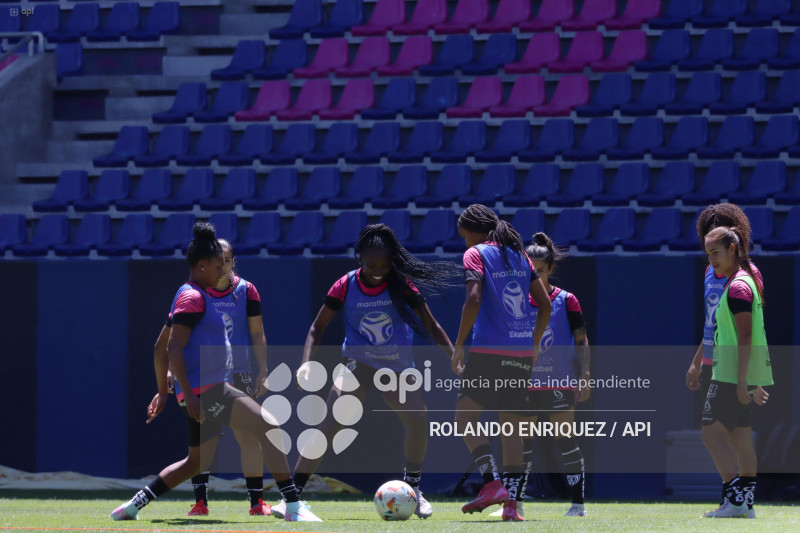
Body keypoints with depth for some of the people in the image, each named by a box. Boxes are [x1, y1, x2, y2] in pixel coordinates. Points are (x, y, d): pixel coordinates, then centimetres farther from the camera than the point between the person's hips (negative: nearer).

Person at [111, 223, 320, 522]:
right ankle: (293, 507, -23)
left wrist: (163, 392, 28)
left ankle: (135, 504, 23)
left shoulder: (192, 296, 20)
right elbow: (174, 349, -19)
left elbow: (165, 349, 25)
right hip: (205, 390, -11)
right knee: (269, 427, -18)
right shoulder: (193, 297, -10)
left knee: (197, 462, 20)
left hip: (210, 391, 11)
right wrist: (188, 394, -24)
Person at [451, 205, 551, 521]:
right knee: (510, 424, 10)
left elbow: (473, 299, -15)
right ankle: (511, 502, 4)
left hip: (490, 350, -6)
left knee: (465, 417, -1)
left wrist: (459, 345, -9)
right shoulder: (519, 255, 16)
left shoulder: (476, 254, -2)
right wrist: (534, 344, 22)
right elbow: (545, 303, 14)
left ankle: (492, 483, -18)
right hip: (522, 351, 6)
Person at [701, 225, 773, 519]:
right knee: (740, 436, 10)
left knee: (712, 433, -8)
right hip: (738, 376, 10)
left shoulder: (738, 286, -15)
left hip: (733, 375, -10)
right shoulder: (746, 280, 16)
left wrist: (741, 380, -22)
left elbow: (745, 335, -20)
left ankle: (736, 498, -13)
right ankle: (746, 502, 11)